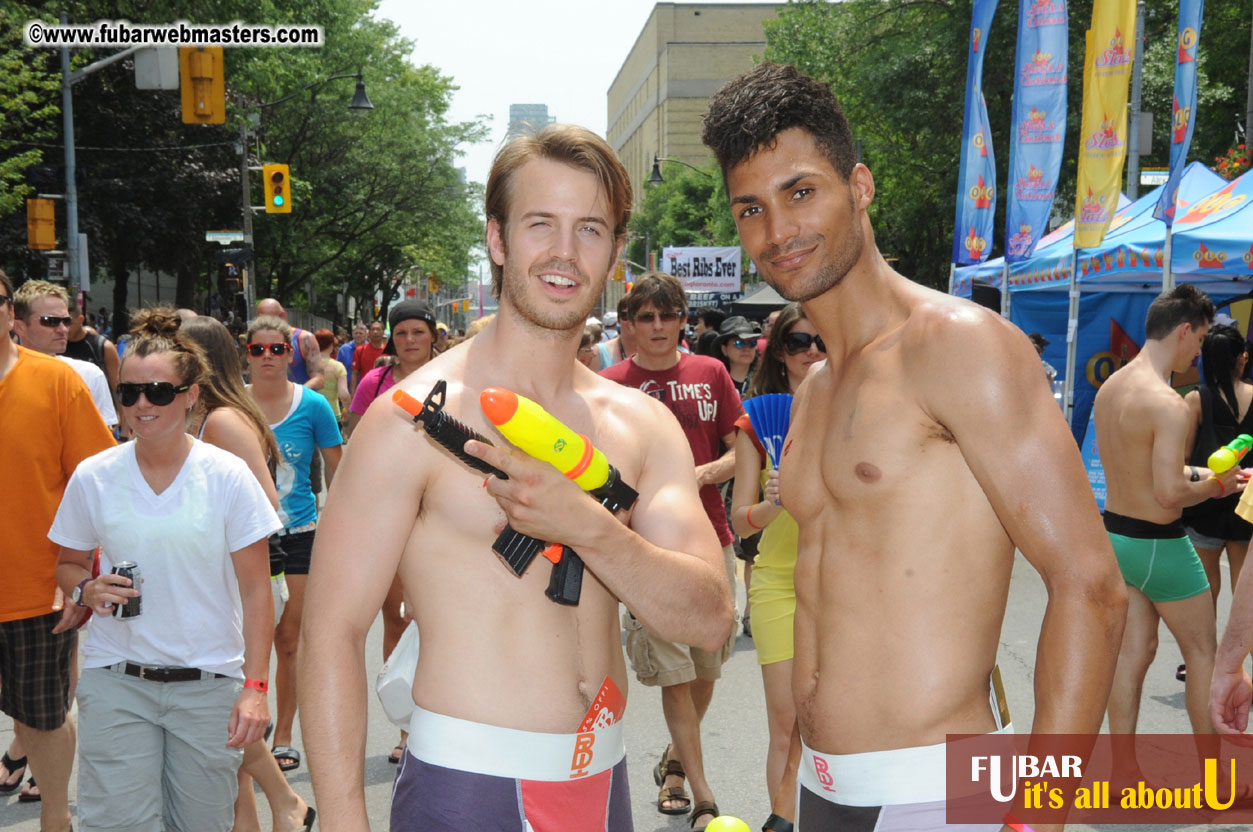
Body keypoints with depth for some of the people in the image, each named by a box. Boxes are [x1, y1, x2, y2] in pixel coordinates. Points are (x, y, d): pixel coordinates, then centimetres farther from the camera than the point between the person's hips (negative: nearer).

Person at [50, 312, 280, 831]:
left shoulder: (227, 476, -5)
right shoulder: (93, 477, 1)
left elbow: (255, 590, -4)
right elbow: (68, 564, 15)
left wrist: (255, 685, -11)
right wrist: (86, 590, -8)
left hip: (208, 685, -1)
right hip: (115, 679, 1)